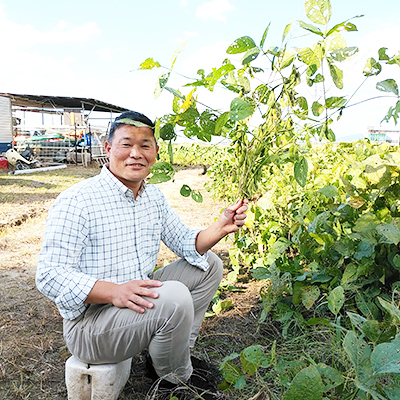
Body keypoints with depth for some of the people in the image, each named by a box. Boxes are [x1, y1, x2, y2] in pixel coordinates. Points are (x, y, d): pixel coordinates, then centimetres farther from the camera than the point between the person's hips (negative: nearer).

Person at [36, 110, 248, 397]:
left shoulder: (154, 196, 6)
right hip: (91, 320, -8)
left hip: (140, 299, 8)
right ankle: (177, 380, 1)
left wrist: (221, 227, -13)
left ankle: (179, 350, 14)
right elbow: (50, 276, -22)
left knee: (209, 265, 7)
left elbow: (186, 243, 7)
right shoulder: (76, 201, -18)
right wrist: (114, 291, -35)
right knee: (174, 297, -31)